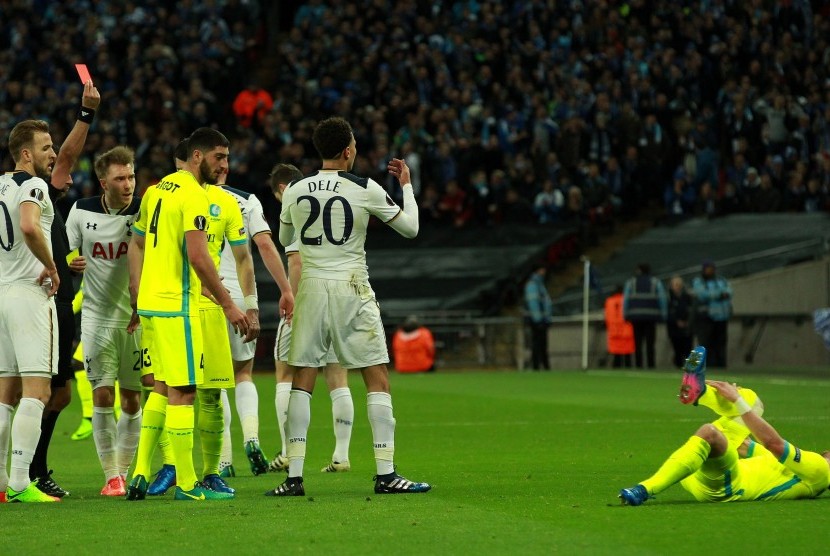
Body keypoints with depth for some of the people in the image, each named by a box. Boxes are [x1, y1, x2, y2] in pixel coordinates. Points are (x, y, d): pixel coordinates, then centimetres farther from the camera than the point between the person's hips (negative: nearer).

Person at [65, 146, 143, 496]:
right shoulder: (82, 212, -1)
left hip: (136, 318, 0)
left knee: (132, 399, 4)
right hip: (97, 317, 0)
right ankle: (111, 476, -1)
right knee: (102, 395, -6)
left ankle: (124, 471, 17)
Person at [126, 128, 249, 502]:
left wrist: (136, 301, 21)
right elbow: (197, 257, -20)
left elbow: (136, 246, 18)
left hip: (149, 302, 9)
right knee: (182, 392, -4)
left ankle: (140, 474, 14)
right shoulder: (194, 195, -13)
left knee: (162, 387, 17)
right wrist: (228, 304, -14)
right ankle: (186, 484, -2)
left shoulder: (157, 190, 14)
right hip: (176, 306, -9)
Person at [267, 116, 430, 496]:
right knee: (377, 379, 3)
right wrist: (406, 185, 19)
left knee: (302, 379, 6)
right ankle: (385, 474, -2)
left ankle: (294, 476, 1)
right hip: (352, 288, -3)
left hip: (311, 287, 3)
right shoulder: (366, 190, -6)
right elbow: (410, 227, 4)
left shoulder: (295, 192, 3)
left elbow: (285, 239, 21)